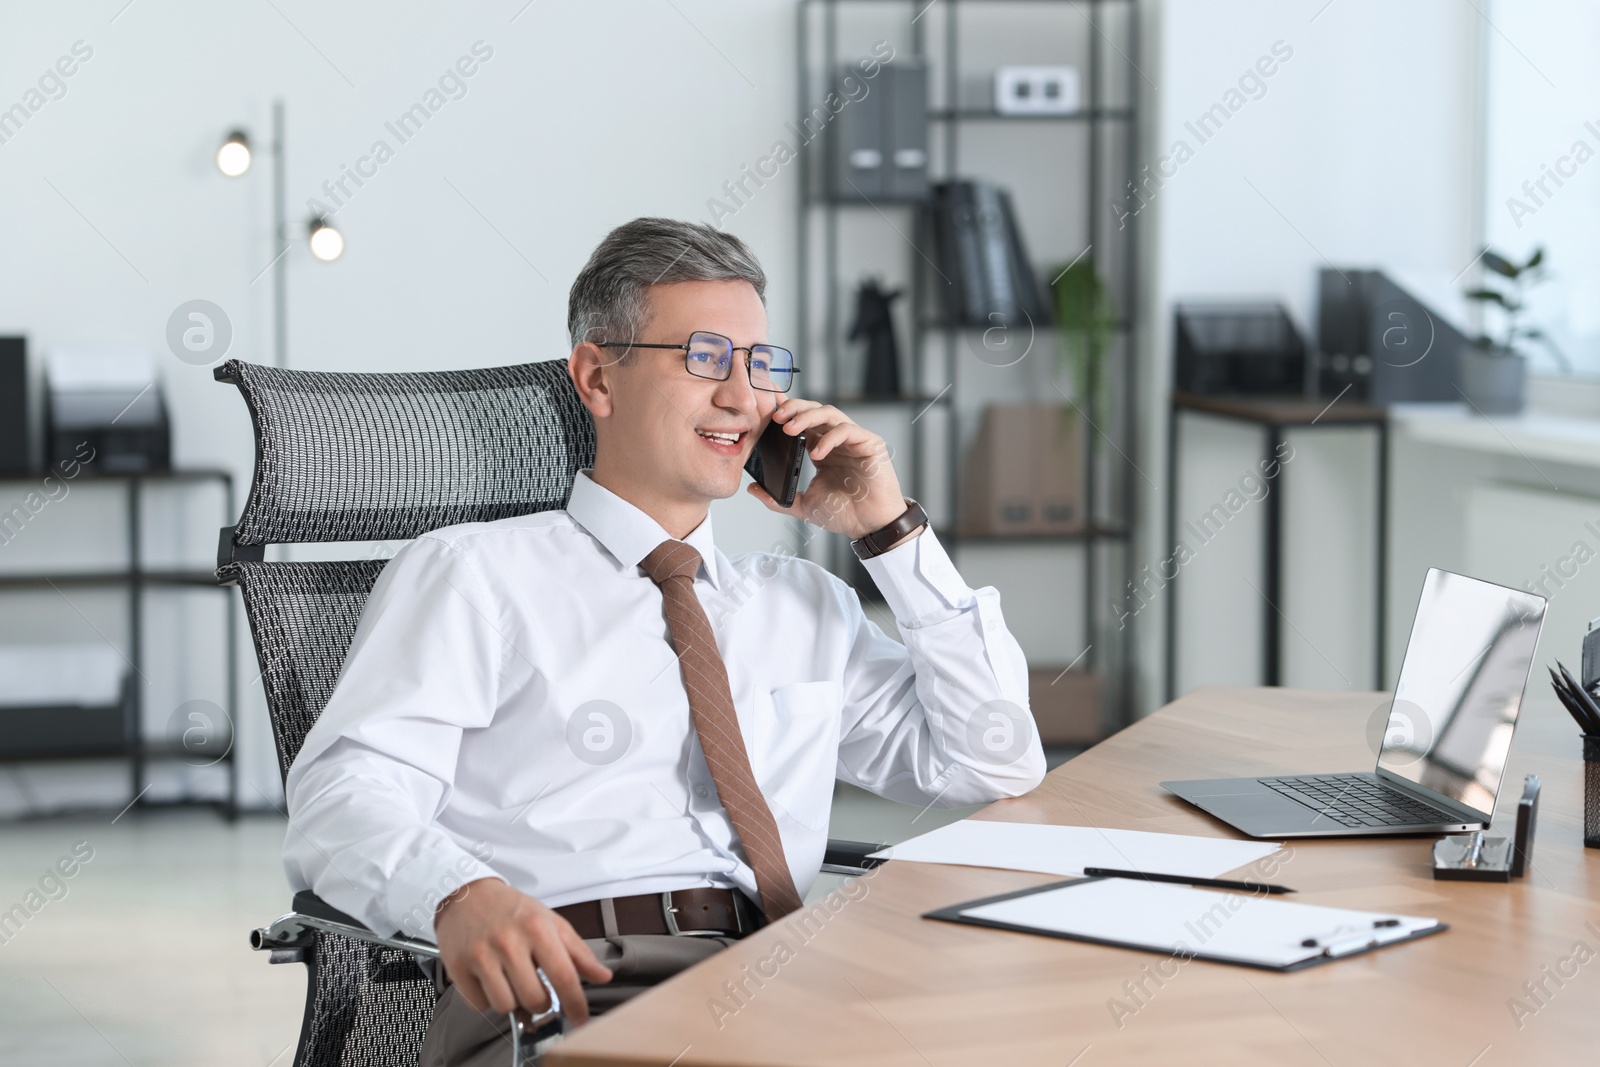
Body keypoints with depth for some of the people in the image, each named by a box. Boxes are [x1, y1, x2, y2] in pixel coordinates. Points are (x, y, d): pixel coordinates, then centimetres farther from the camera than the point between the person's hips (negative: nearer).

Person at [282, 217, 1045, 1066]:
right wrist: (463, 897, -29)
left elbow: (998, 767, 23)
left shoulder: (803, 604, 27)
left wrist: (891, 532, 17)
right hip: (557, 993, -5)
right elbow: (341, 800, -4)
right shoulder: (470, 574, 10)